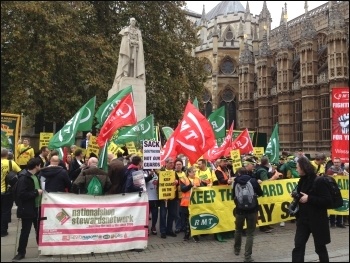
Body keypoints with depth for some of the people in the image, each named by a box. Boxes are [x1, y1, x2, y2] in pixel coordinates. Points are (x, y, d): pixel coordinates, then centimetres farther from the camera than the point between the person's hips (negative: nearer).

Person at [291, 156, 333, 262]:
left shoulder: (318, 181, -17)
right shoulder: (302, 181, 5)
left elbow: (328, 201, -21)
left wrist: (309, 198, -25)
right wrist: (296, 196, -4)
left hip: (317, 221, -6)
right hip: (303, 219, 6)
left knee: (320, 247, 11)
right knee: (298, 247, 2)